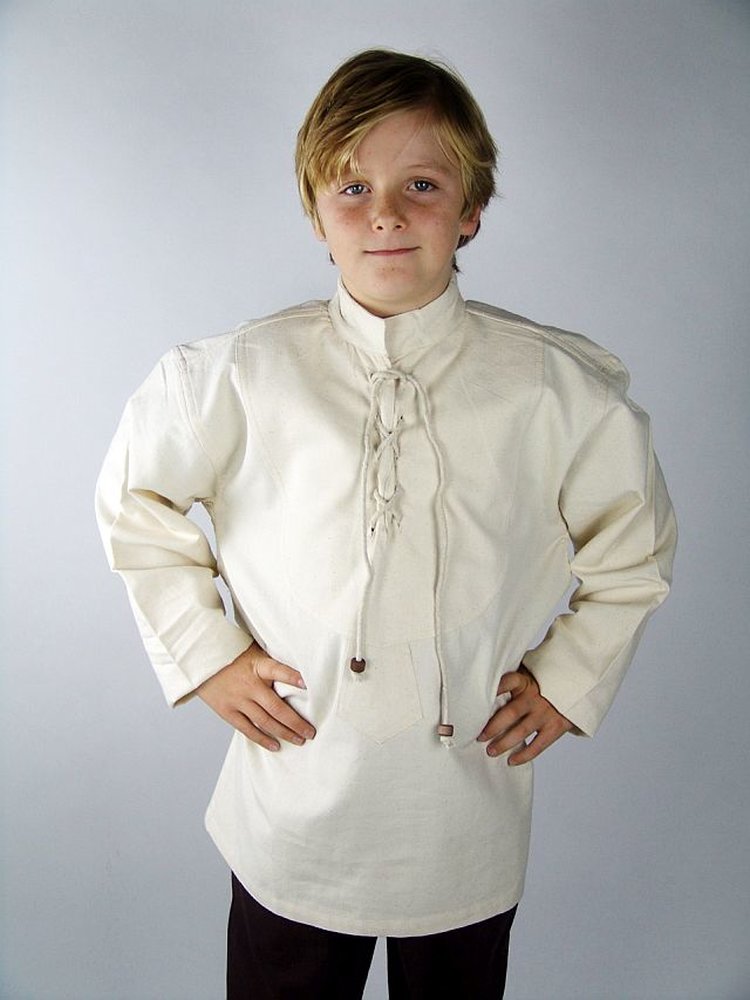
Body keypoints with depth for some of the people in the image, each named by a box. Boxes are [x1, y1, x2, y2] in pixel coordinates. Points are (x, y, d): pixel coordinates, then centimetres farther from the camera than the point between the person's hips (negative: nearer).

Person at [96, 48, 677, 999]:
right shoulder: (241, 376, -11)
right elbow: (133, 502, 5)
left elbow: (634, 545, 7)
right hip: (292, 808, 0)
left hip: (468, 824, 1)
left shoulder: (555, 387, -9)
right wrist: (205, 655, 0)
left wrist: (566, 679, 2)